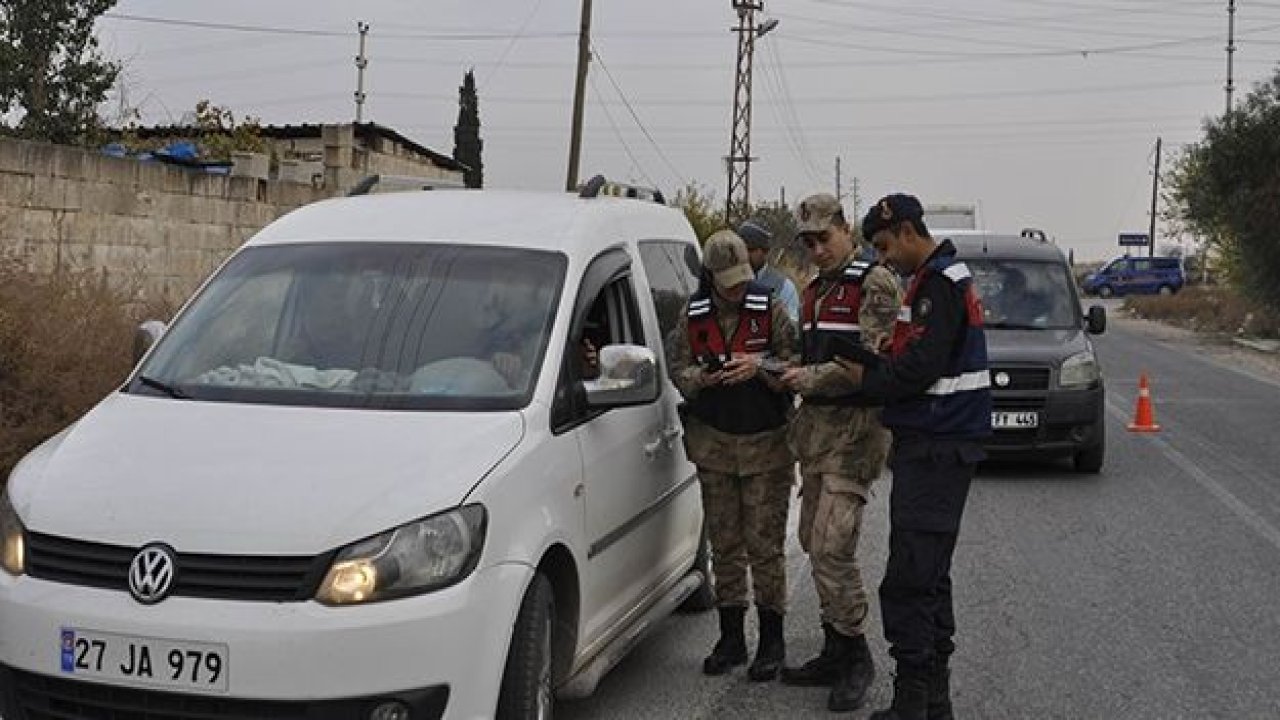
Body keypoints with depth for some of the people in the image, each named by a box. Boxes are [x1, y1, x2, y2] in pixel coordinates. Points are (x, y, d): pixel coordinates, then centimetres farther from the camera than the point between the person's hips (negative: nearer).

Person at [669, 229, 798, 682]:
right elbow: (677, 370, 5)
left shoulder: (770, 311, -4)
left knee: (765, 543, -2)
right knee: (724, 544, 9)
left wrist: (760, 367, -23)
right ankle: (731, 638, 20)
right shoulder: (693, 318, 3)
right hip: (713, 441, 3)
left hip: (766, 441, -3)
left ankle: (771, 640, 9)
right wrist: (703, 379, -16)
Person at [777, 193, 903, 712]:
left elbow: (873, 359, -17)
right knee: (814, 542, 11)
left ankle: (855, 658, -2)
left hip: (854, 425, -9)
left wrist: (809, 377, -14)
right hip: (816, 423, 9)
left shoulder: (873, 284, -9)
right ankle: (835, 653, 21)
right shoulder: (813, 292, 19)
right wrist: (776, 370, 10)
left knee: (832, 546, -14)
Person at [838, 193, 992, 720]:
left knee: (909, 582, -10)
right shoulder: (944, 277, 19)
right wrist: (875, 373, 4)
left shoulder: (938, 282, -13)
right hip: (937, 445, 11)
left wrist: (866, 377, -8)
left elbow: (920, 366, -21)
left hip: (933, 451, -11)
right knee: (929, 578, 14)